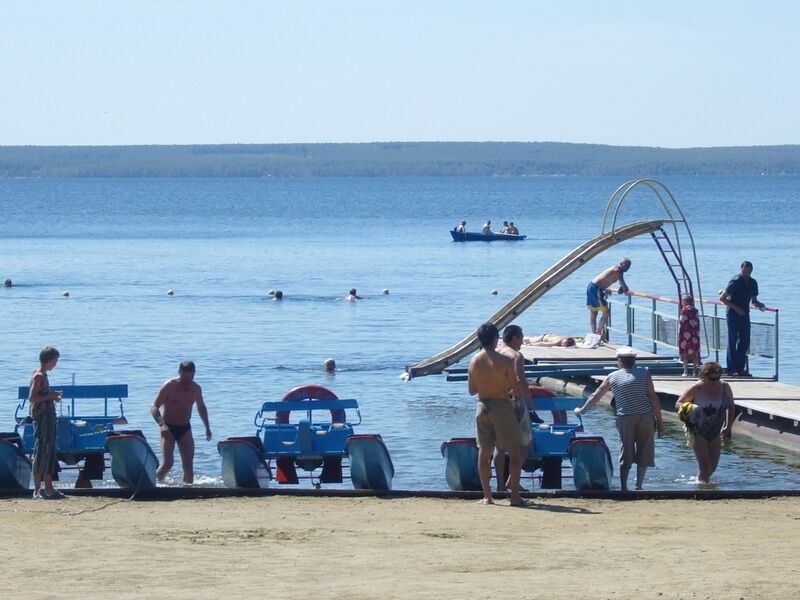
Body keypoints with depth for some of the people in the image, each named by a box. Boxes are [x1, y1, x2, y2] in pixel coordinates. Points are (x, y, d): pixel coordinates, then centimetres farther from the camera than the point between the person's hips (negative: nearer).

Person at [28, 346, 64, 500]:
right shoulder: (38, 376, -14)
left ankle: (48, 488, 12)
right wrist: (50, 396, -18)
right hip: (41, 418, -10)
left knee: (49, 453, 10)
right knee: (41, 452, -8)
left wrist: (52, 395, 10)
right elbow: (32, 398, -21)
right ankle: (38, 489, -6)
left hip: (48, 417, 10)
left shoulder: (42, 375, 15)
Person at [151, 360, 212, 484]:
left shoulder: (196, 389, 4)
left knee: (188, 464, -2)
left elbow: (201, 407, 23)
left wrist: (207, 427, 17)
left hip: (185, 428, 5)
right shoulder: (169, 386, -12)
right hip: (168, 428, -4)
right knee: (168, 463, -17)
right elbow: (154, 407, -15)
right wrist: (162, 424, -30)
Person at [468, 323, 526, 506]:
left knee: (484, 453, 12)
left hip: (482, 407, 4)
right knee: (514, 452, 4)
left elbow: (471, 390, 7)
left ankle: (487, 496, 11)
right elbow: (516, 390, -11)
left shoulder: (474, 361, -1)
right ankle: (514, 495, -1)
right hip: (502, 406, -4)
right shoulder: (505, 361, -14)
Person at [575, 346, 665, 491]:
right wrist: (659, 422, 2)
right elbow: (653, 398, -2)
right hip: (645, 417, -1)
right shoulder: (644, 373, 3)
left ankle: (623, 487, 4)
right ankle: (638, 486, 5)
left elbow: (595, 396, 18)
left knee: (625, 454, 8)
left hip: (625, 419, 1)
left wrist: (581, 410, 34)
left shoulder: (612, 377, 8)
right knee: (644, 453, 9)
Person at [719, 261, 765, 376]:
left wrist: (759, 305, -3)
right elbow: (722, 298, -14)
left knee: (745, 342, 5)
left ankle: (740, 368, 12)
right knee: (732, 342, -5)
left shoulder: (752, 283, 9)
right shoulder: (735, 282, -12)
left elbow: (754, 301, 20)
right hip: (733, 314, -7)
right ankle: (731, 369, -3)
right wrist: (736, 308, -18)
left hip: (744, 314, 7)